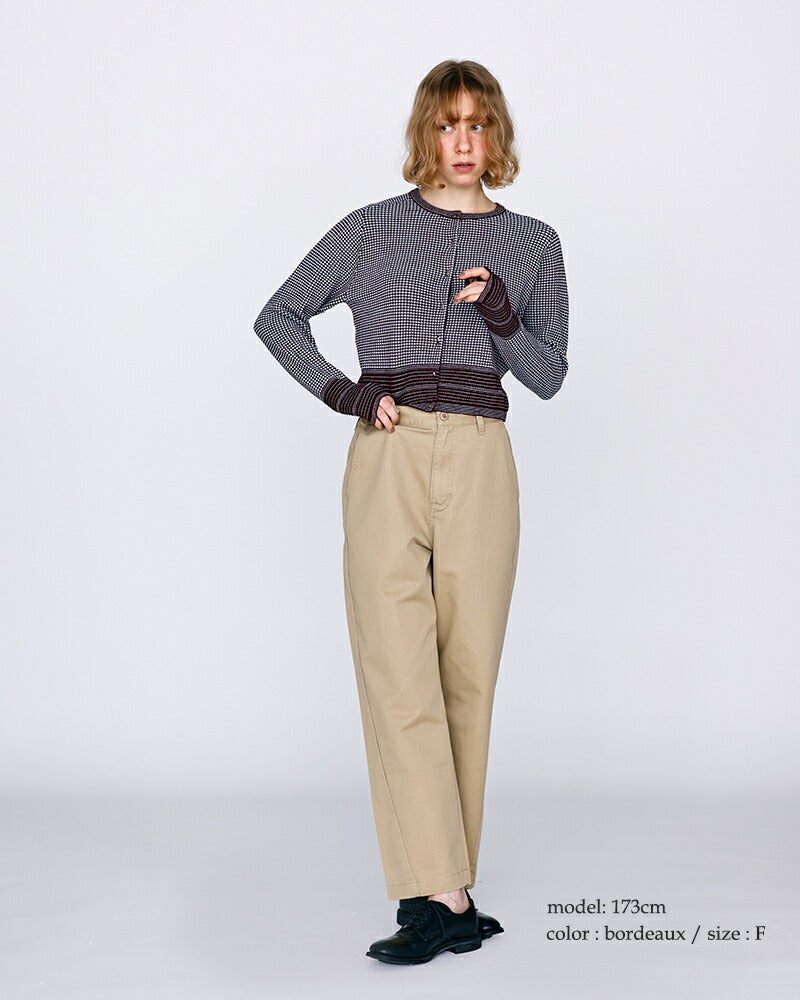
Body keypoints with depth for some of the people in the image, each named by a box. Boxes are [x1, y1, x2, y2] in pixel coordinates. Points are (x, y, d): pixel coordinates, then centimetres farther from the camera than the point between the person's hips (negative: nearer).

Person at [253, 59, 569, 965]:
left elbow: (549, 376, 12)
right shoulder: (371, 230, 9)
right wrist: (339, 390, -1)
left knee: (468, 673, 2)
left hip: (481, 464, 2)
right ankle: (443, 896, -8)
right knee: (398, 674, -10)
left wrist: (503, 320, -7)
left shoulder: (531, 242, 14)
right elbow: (278, 317, 14)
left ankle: (443, 886, 14)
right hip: (388, 458, -1)